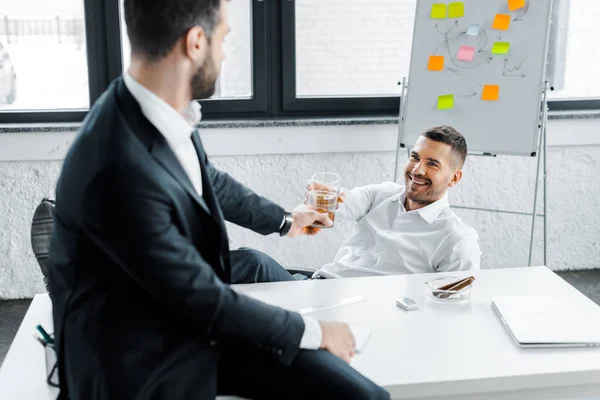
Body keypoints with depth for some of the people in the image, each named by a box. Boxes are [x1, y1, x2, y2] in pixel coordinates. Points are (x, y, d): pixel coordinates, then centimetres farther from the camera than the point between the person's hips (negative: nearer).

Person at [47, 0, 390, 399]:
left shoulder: (164, 110, -7)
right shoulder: (121, 171, -32)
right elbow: (203, 299, -21)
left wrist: (284, 220, 32)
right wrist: (312, 331, -7)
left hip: (195, 319, 7)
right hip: (147, 362, -6)